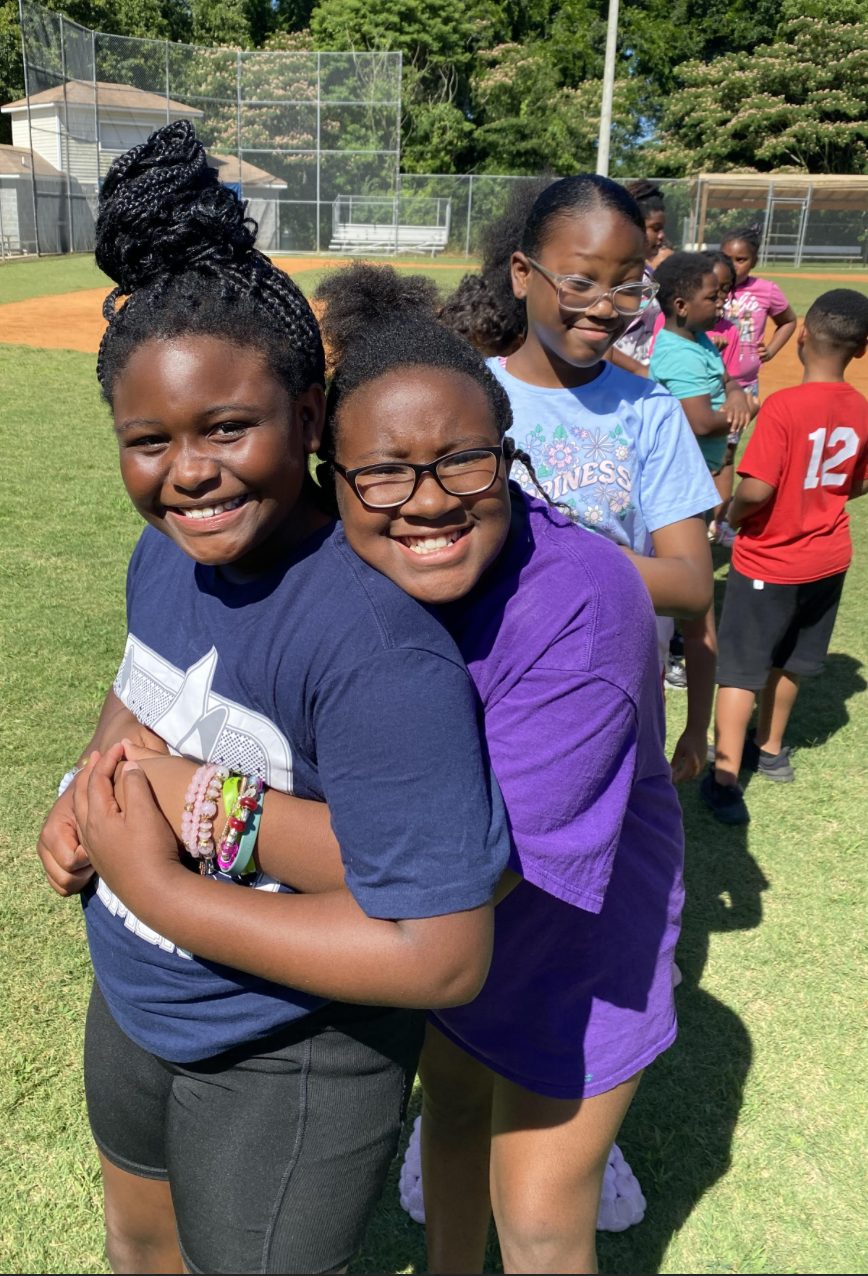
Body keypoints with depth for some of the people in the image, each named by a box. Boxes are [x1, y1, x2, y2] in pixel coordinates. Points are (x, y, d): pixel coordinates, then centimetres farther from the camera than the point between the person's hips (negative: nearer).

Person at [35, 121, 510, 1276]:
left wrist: (159, 886, -29)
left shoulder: (375, 648, -35)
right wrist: (90, 788, -8)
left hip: (288, 1066, -7)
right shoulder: (168, 550, -10)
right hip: (134, 1009, 8)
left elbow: (441, 957, -35)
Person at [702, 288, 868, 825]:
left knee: (742, 667, 3)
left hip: (768, 560, -5)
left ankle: (726, 778, 0)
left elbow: (757, 490, -27)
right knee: (789, 659, 22)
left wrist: (733, 514, -7)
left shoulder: (783, 406, -23)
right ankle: (771, 749, 39)